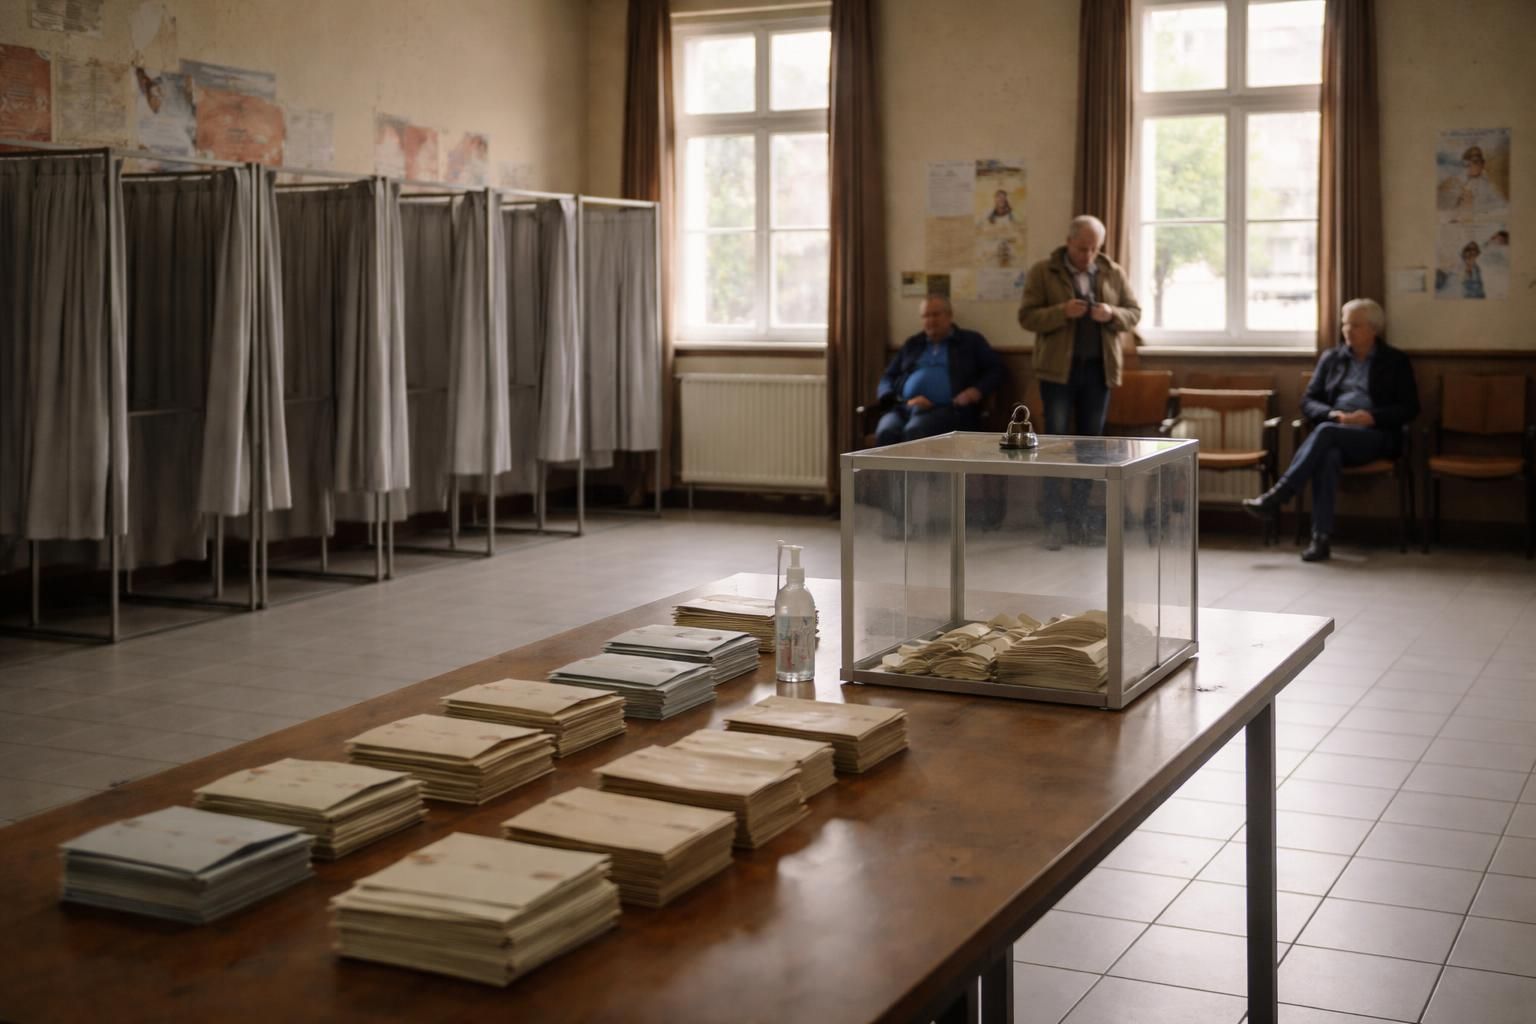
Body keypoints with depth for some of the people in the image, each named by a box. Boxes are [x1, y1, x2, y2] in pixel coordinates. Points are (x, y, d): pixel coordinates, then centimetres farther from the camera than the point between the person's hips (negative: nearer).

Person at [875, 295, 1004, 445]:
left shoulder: (971, 341, 20)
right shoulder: (912, 344, 29)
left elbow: (996, 371, 14)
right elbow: (888, 379, 23)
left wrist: (976, 391, -7)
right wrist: (903, 400, 0)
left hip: (948, 409, -3)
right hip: (905, 408, 3)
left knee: (915, 431, -38)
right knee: (886, 432, -34)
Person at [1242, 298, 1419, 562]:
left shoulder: (1396, 362, 12)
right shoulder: (1331, 358, 22)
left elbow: (1409, 409, 4)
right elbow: (1308, 401, 15)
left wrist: (1372, 417, -13)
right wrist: (1331, 414, -7)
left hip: (1375, 436, -2)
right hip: (1335, 434, 2)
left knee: (1326, 431, -35)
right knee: (1327, 455, -37)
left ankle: (1277, 496, -41)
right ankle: (1320, 538, -45)